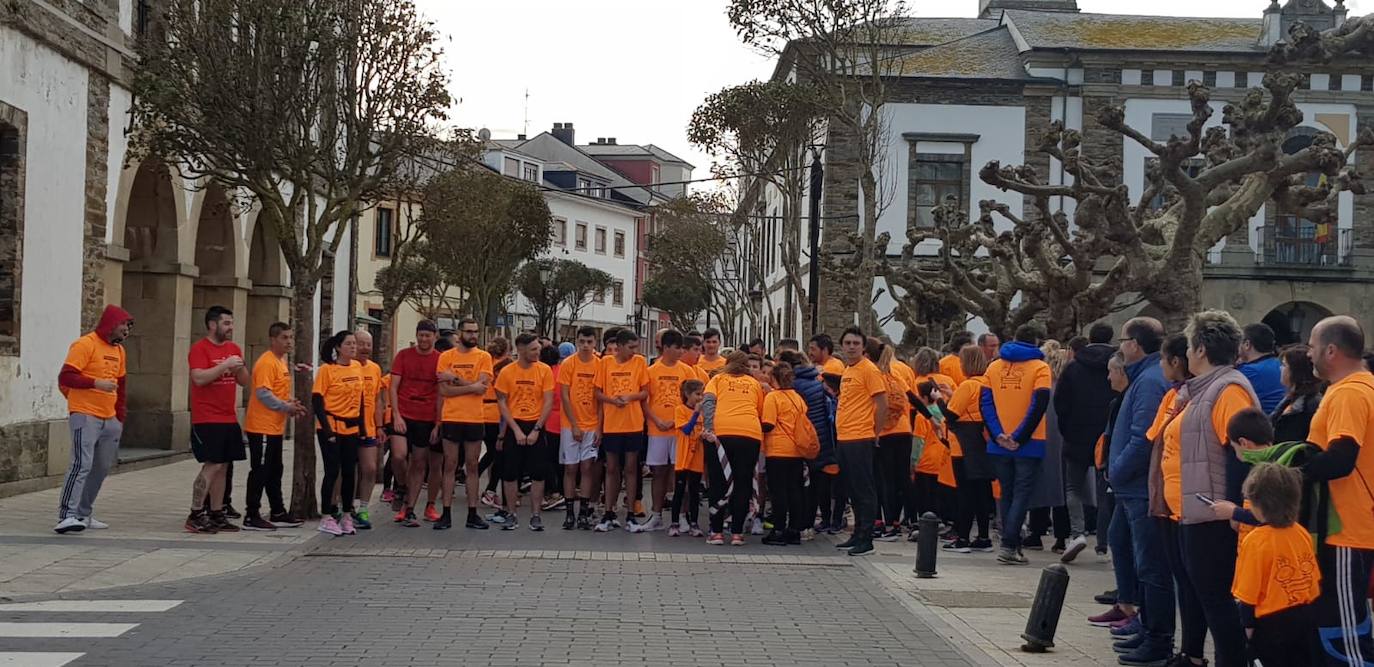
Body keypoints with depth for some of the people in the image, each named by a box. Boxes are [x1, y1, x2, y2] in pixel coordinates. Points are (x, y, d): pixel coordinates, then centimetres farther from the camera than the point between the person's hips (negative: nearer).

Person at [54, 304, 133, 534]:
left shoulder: (119, 350, 17)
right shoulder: (85, 345, -7)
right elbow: (65, 378, -14)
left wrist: (120, 417, 19)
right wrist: (96, 383, -23)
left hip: (109, 420, 8)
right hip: (85, 416, -8)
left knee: (101, 468, 8)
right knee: (82, 464, -16)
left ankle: (83, 514, 16)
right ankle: (66, 516, -18)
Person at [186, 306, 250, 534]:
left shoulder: (234, 349, 14)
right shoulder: (200, 348, -8)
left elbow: (244, 381, 17)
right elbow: (199, 378, -20)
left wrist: (240, 366, -2)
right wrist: (225, 365, -20)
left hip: (229, 419, 7)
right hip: (207, 419, -7)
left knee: (222, 467, 8)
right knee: (212, 466, -11)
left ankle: (216, 515, 13)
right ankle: (195, 516, -6)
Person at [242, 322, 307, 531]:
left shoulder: (281, 361, 16)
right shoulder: (266, 362, -15)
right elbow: (263, 394, -22)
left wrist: (290, 403, 6)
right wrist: (287, 407, -16)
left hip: (275, 428, 10)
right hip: (262, 427, -10)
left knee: (274, 472, 16)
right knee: (260, 472, -5)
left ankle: (277, 513, 24)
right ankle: (252, 517, 0)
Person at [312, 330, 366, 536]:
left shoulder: (357, 367, 6)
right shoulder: (327, 369, -10)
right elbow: (317, 400, -11)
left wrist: (362, 426, 9)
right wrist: (326, 429, -15)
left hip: (351, 428, 5)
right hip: (331, 428, -5)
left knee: (349, 472, 8)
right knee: (332, 471, -4)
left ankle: (346, 515, 18)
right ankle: (327, 518, 4)